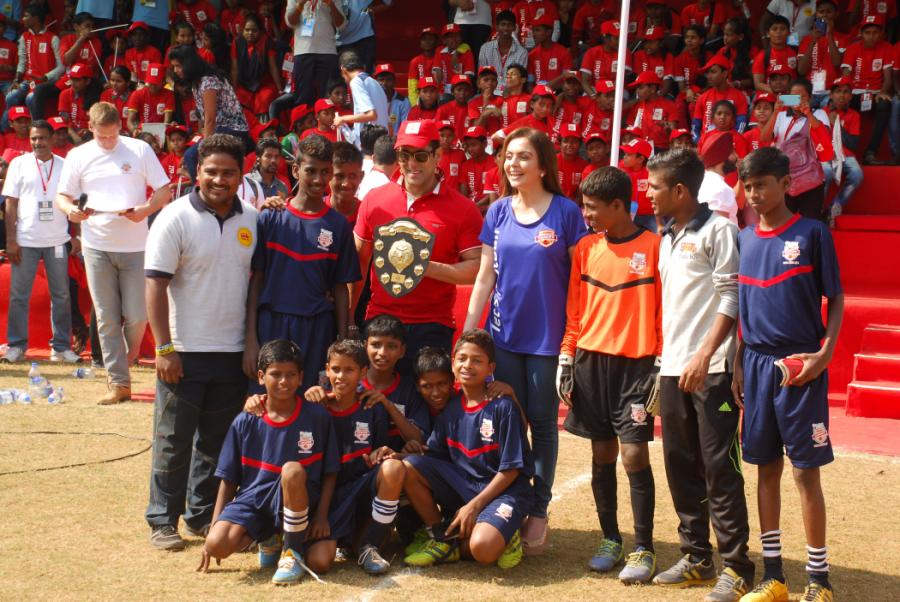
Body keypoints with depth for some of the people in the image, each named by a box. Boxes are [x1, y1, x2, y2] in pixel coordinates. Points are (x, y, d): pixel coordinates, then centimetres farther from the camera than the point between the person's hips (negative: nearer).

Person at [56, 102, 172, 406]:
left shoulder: (140, 150, 3)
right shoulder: (78, 156, 7)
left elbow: (164, 191, 3)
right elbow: (62, 196, 9)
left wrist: (146, 209, -17)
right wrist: (70, 209, -14)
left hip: (135, 245, -1)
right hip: (96, 246, 1)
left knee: (136, 315, -2)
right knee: (107, 318, 1)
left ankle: (129, 358, 29)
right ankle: (119, 383, 6)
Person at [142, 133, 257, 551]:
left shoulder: (252, 221, 6)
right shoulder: (176, 218, -8)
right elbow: (155, 285, -10)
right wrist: (164, 348, -15)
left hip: (233, 352, 4)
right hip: (185, 352, -4)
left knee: (218, 440, 13)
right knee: (173, 441, 5)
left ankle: (204, 515, 26)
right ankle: (162, 520, 17)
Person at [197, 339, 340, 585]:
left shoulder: (317, 417, -2)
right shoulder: (245, 423, 2)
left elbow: (330, 472, 3)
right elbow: (228, 479, 6)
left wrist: (321, 514, -9)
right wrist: (214, 527, 0)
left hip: (296, 501, -2)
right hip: (252, 499, 2)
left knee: (293, 470, -36)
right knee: (217, 544, -26)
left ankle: (293, 552, -14)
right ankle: (267, 539, 10)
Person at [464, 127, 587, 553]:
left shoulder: (566, 213, -6)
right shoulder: (498, 212, 5)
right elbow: (485, 276, 7)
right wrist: (467, 331, 3)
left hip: (548, 337, -3)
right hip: (504, 334, 3)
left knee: (543, 423, 7)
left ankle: (538, 510, 19)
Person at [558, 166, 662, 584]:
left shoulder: (653, 246, -6)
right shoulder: (585, 248, 7)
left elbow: (664, 310, -6)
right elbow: (574, 310, 10)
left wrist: (661, 366, -8)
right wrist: (566, 359, 7)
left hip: (636, 364, -4)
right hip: (591, 361, 4)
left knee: (634, 454, -6)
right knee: (602, 454, 9)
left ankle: (643, 549, 5)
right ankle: (610, 539, 22)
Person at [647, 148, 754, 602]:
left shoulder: (717, 230, -6)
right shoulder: (667, 239, 17)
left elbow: (731, 299, -11)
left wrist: (704, 356, -18)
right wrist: (664, 359, 15)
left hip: (712, 368, -8)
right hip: (673, 369, 8)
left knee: (719, 467, -4)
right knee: (680, 465, 11)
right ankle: (696, 557, 22)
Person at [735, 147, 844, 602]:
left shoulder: (812, 233, -4)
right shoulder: (744, 240, 9)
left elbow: (835, 299, -2)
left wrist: (825, 353, -13)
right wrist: (737, 365, 9)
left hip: (801, 366, -4)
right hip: (757, 365, 4)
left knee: (806, 470, -1)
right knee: (766, 467, 9)